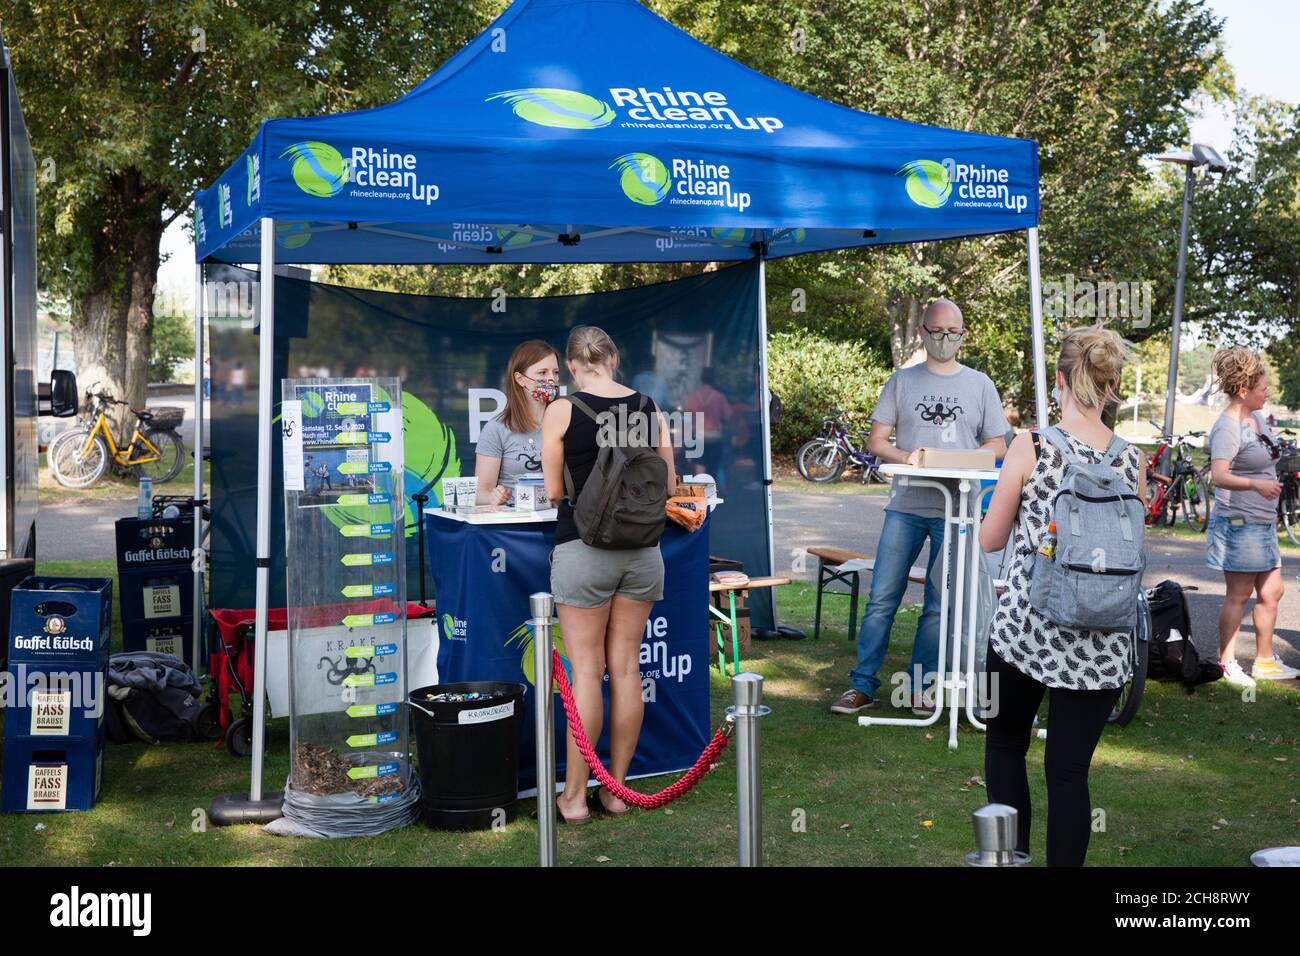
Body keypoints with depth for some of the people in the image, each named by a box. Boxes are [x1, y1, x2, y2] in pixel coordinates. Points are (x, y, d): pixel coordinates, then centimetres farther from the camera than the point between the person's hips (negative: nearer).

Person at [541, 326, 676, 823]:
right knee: (626, 668, 10)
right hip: (642, 549, 3)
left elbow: (553, 492, -5)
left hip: (583, 549, -3)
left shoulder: (561, 412, -8)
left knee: (587, 671, 2)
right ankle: (616, 787, 19)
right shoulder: (650, 408, 1)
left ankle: (575, 795, 9)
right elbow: (667, 484, 6)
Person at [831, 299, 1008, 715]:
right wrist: (907, 458, -15)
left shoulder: (980, 385, 9)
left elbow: (997, 447, 8)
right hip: (905, 507, 0)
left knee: (939, 604, 5)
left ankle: (921, 687, 14)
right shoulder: (902, 381, 8)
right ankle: (862, 685, 3)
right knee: (882, 600, -3)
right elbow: (875, 441, 5)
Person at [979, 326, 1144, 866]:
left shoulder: (1031, 448, -9)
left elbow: (990, 540, -1)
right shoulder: (1132, 461, 0)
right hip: (1100, 641, 2)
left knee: (1006, 744, 20)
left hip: (1025, 625, -2)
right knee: (1069, 770, 8)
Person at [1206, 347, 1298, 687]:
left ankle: (1264, 661, 22)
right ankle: (1227, 663, 6)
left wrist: (1272, 515, 25)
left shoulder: (1256, 418, 9)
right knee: (1239, 595, -2)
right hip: (1239, 522, -9)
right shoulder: (1227, 428, -18)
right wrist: (1256, 484, -46)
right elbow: (1219, 475, -30)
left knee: (1271, 591, 12)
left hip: (1262, 522, 9)